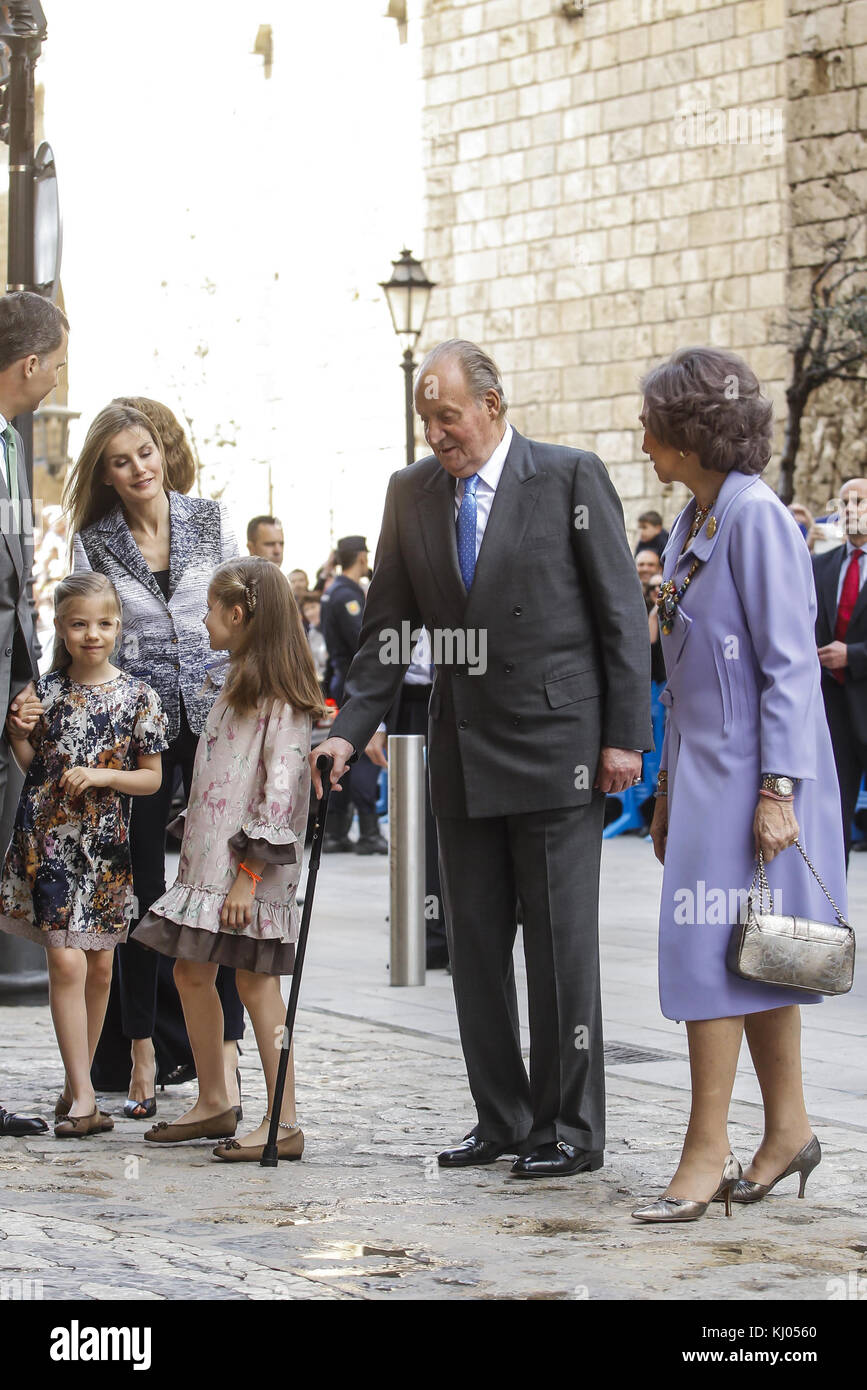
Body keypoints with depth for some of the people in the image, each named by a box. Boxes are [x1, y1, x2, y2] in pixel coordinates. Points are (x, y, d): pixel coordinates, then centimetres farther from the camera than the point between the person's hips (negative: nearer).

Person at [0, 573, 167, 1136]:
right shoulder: (46, 690, 2)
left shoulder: (138, 696, -1)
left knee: (100, 966, 9)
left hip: (106, 846, 1)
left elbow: (152, 778, 2)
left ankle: (77, 1085, 23)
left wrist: (102, 776, -13)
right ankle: (83, 1099, -9)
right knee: (66, 961, -9)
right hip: (48, 841, -1)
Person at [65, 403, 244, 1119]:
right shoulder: (93, 542, 3)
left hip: (214, 713, 0)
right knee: (142, 888, 4)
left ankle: (224, 1052, 0)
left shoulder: (209, 519, 5)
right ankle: (143, 1051, 14)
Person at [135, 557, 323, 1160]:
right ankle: (214, 1104, 23)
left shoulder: (280, 698, -12)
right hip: (210, 858, 10)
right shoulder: (240, 685, 19)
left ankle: (283, 1124, -7)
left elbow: (281, 788, -19)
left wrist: (249, 871, -23)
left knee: (255, 979, -9)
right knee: (193, 972, 11)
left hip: (251, 864, -10)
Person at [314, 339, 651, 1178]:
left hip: (556, 748, -5)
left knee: (560, 941, -1)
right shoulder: (412, 492, 8)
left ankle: (571, 1128, 6)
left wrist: (625, 735, -9)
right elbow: (387, 627, 10)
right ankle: (501, 1118, 18)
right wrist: (350, 730, 0)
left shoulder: (571, 478, -5)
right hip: (463, 755, 5)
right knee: (473, 942, 8)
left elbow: (621, 613, -5)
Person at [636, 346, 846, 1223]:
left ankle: (706, 1153, -7)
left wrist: (778, 790, -20)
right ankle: (786, 1129, 18)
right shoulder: (691, 526, 15)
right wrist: (669, 788, 18)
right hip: (704, 768, 9)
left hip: (751, 771, -9)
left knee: (714, 949, -9)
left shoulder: (755, 517, -13)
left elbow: (788, 665, -16)